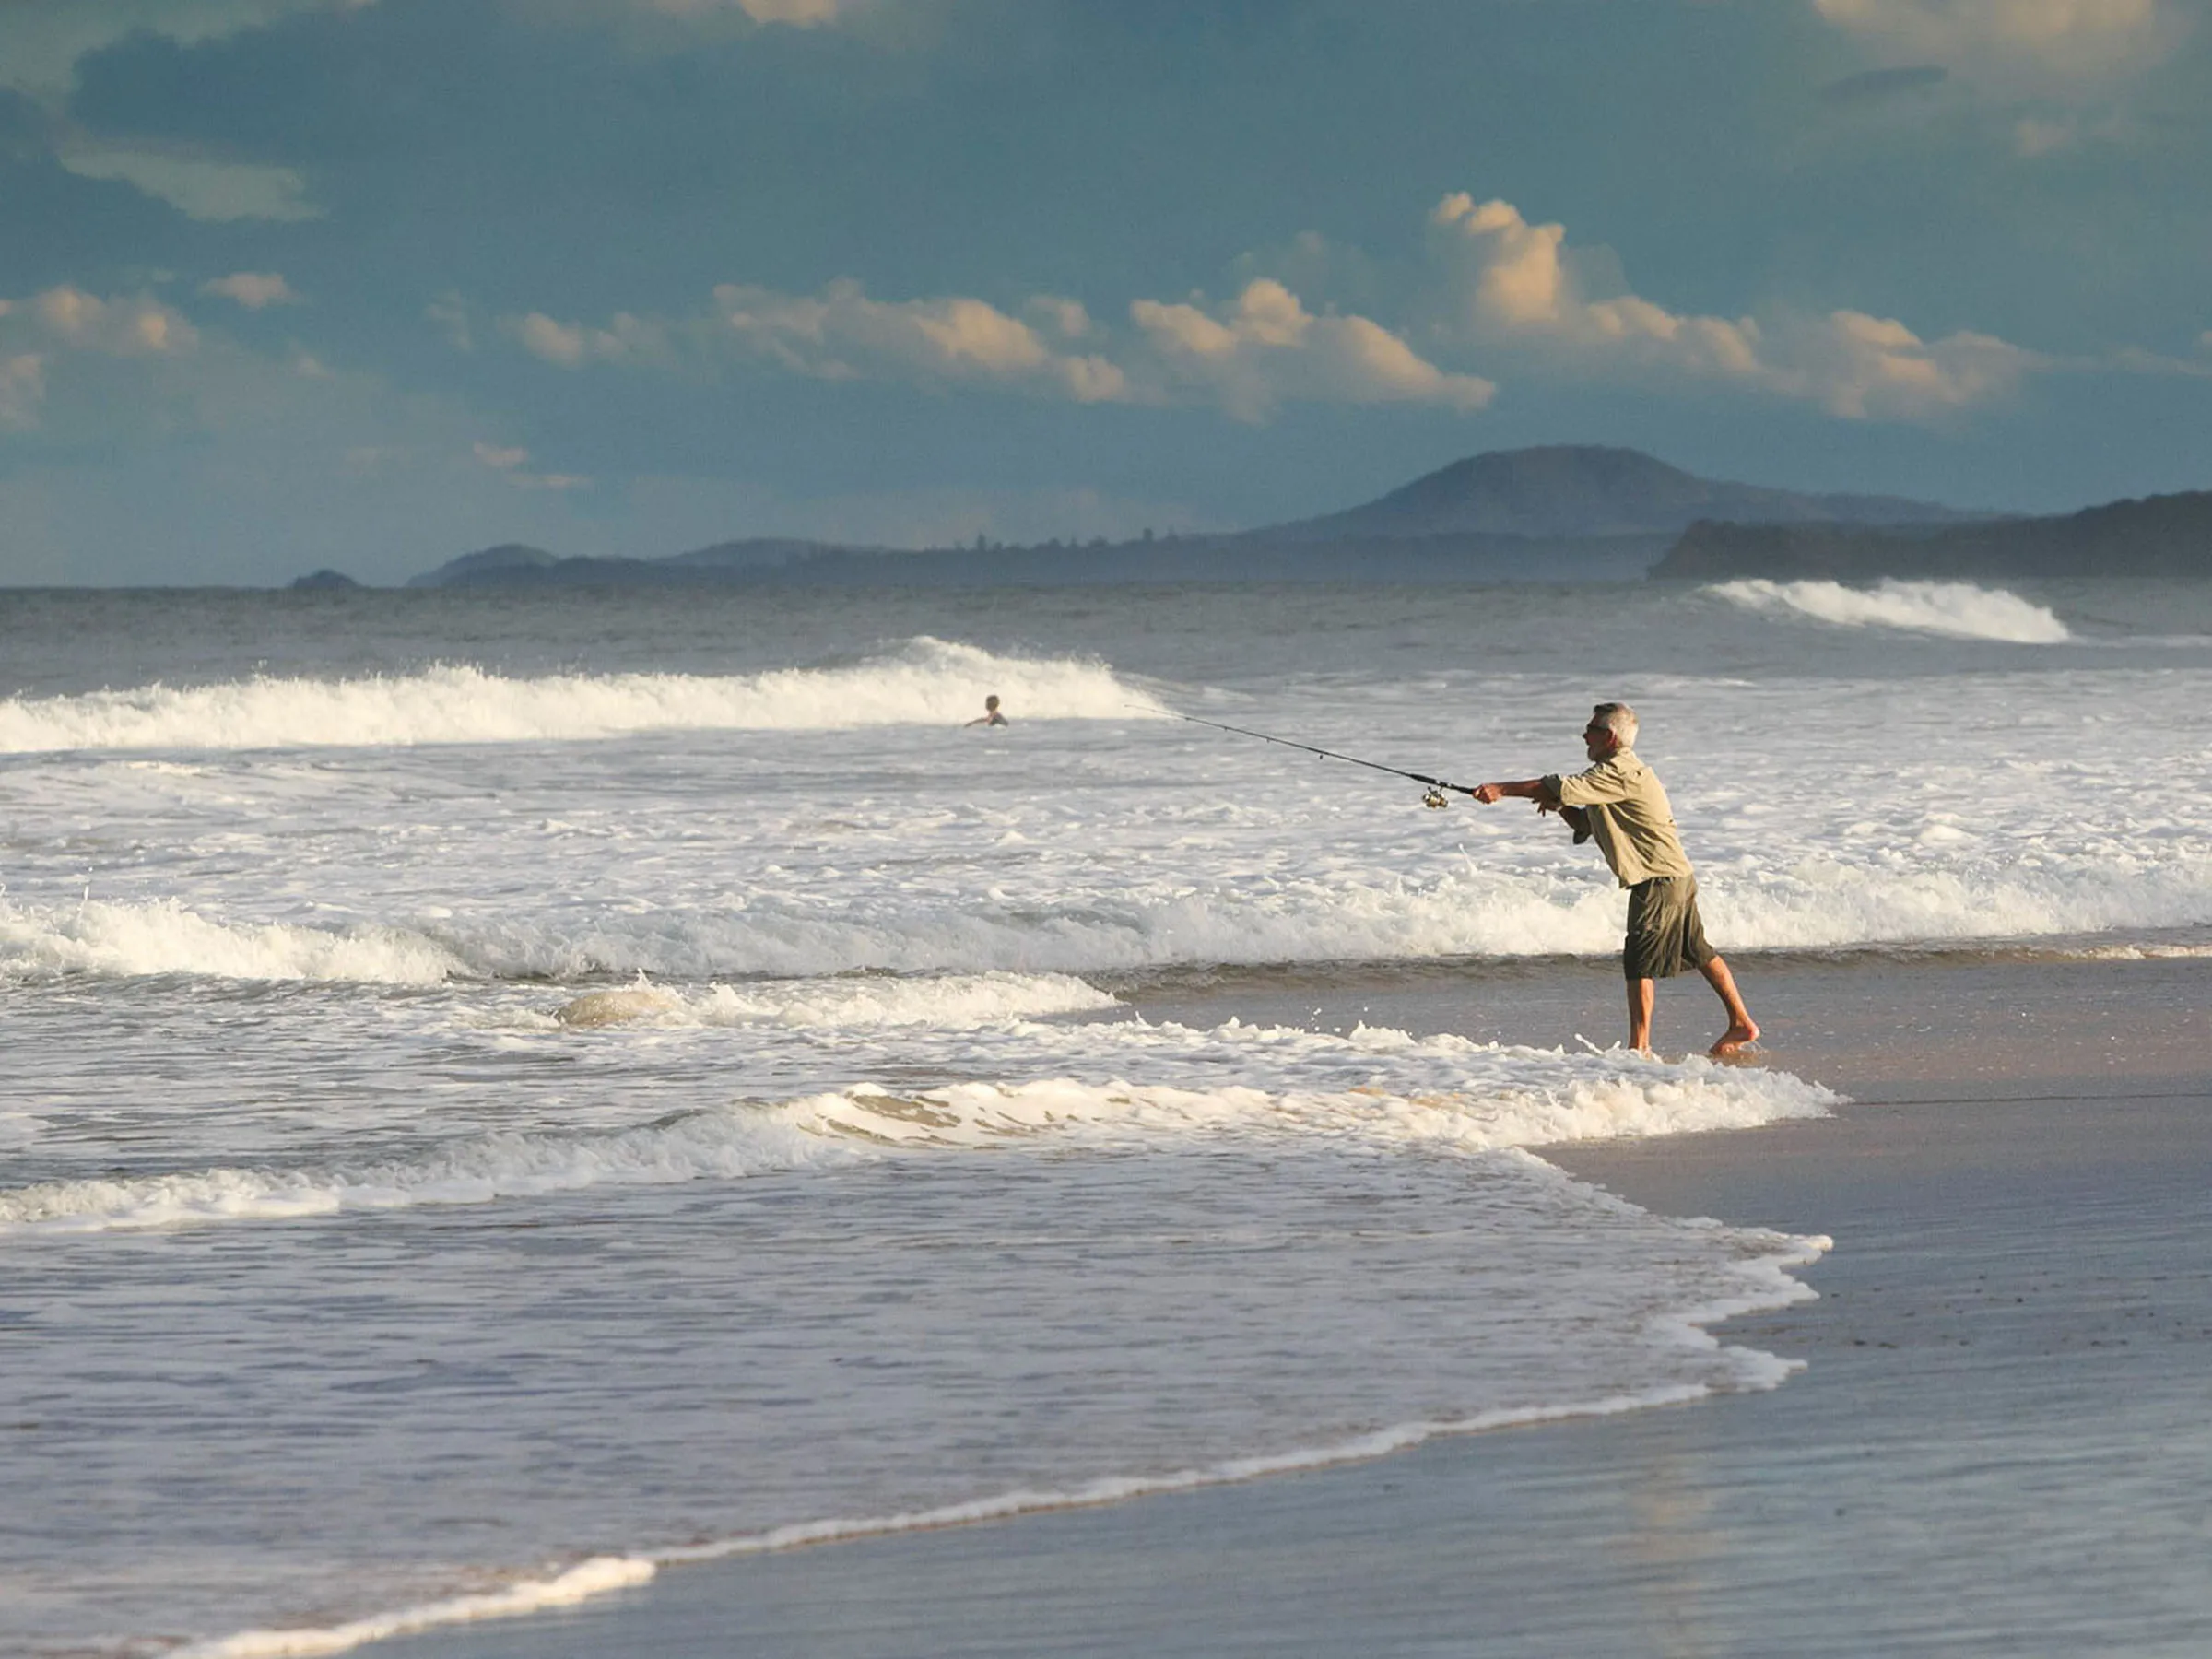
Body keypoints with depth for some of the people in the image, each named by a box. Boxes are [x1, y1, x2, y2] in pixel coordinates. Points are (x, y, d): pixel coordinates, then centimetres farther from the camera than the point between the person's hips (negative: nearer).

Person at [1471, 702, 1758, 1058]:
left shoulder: (1619, 772, -16)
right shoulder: (1616, 772, 17)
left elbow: (1563, 788, -24)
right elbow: (1586, 824, 23)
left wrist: (1502, 790, -20)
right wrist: (1559, 806, 2)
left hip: (1659, 881, -11)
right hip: (1677, 878, 11)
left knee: (1639, 962, -10)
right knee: (1700, 952, 17)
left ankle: (1640, 1047, -11)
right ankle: (1742, 1023, 24)